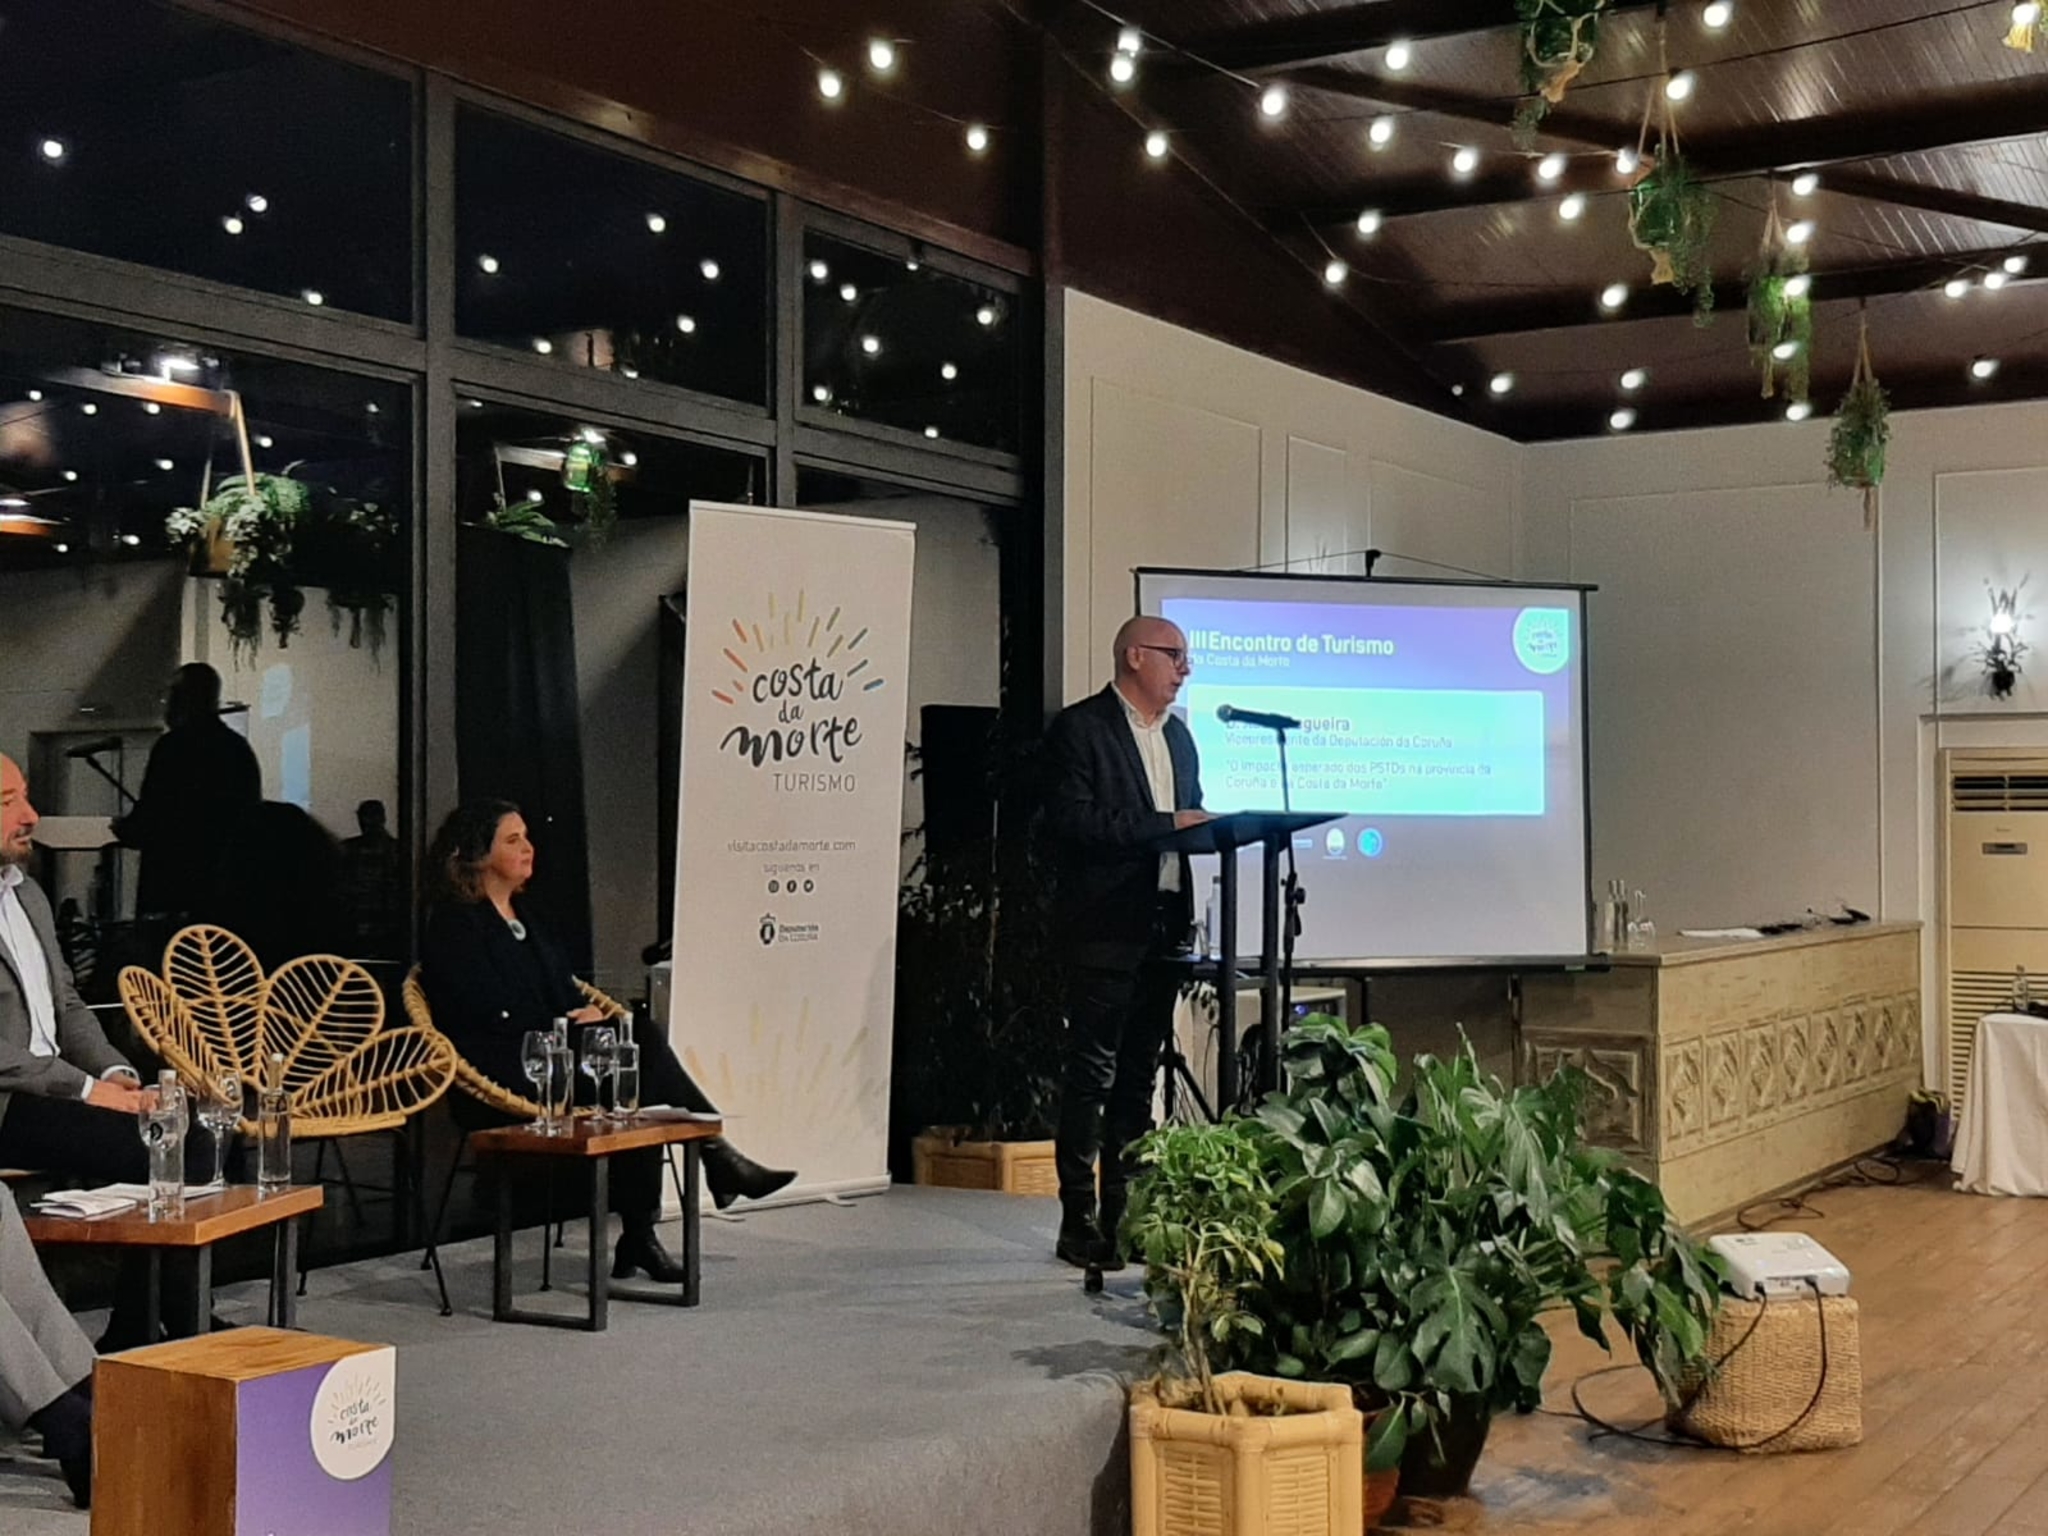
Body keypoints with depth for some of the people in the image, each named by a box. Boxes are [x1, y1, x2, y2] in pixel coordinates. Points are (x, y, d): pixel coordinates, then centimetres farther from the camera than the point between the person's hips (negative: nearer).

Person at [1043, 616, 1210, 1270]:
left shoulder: (1178, 735, 18)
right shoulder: (1079, 728, -6)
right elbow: (1072, 820, -17)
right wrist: (1166, 824, -20)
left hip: (1164, 923, 8)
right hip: (1105, 927, -7)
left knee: (1139, 1075, 10)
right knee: (1091, 1075, -5)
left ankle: (1123, 1214, 17)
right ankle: (1079, 1222, 0)